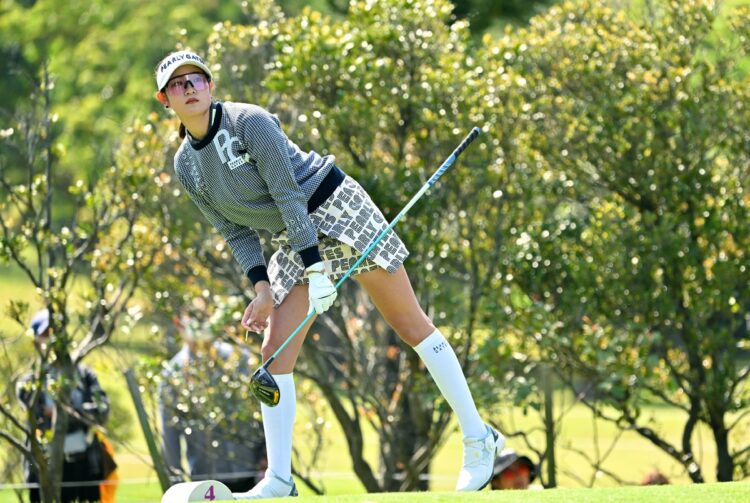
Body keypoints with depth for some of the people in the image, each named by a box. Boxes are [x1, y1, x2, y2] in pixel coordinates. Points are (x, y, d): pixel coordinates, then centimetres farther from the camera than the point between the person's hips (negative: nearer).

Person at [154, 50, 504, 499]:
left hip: (336, 209, -7)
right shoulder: (185, 166, 2)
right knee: (275, 352, -6)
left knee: (410, 323, -4)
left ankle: (479, 438, 2)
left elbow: (287, 193, -21)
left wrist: (315, 267, -25)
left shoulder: (248, 121, -18)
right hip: (296, 241, 7)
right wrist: (262, 287, -5)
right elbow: (236, 231, 8)